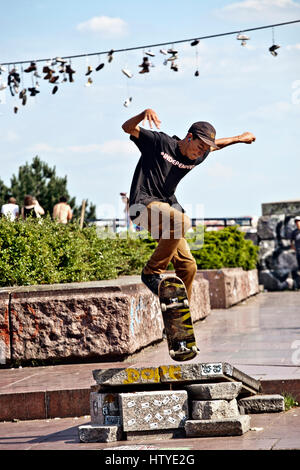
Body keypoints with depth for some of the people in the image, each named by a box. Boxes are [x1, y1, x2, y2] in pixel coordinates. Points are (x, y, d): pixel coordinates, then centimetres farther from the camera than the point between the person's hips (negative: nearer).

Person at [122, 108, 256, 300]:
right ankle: (152, 272, -24)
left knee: (188, 266, 1)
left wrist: (238, 138, 40)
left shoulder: (197, 158, 12)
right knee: (182, 221, -35)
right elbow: (128, 128, -17)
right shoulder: (160, 142, -8)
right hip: (144, 204, -8)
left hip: (167, 207, 8)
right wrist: (145, 114, -34)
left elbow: (215, 145, 35)